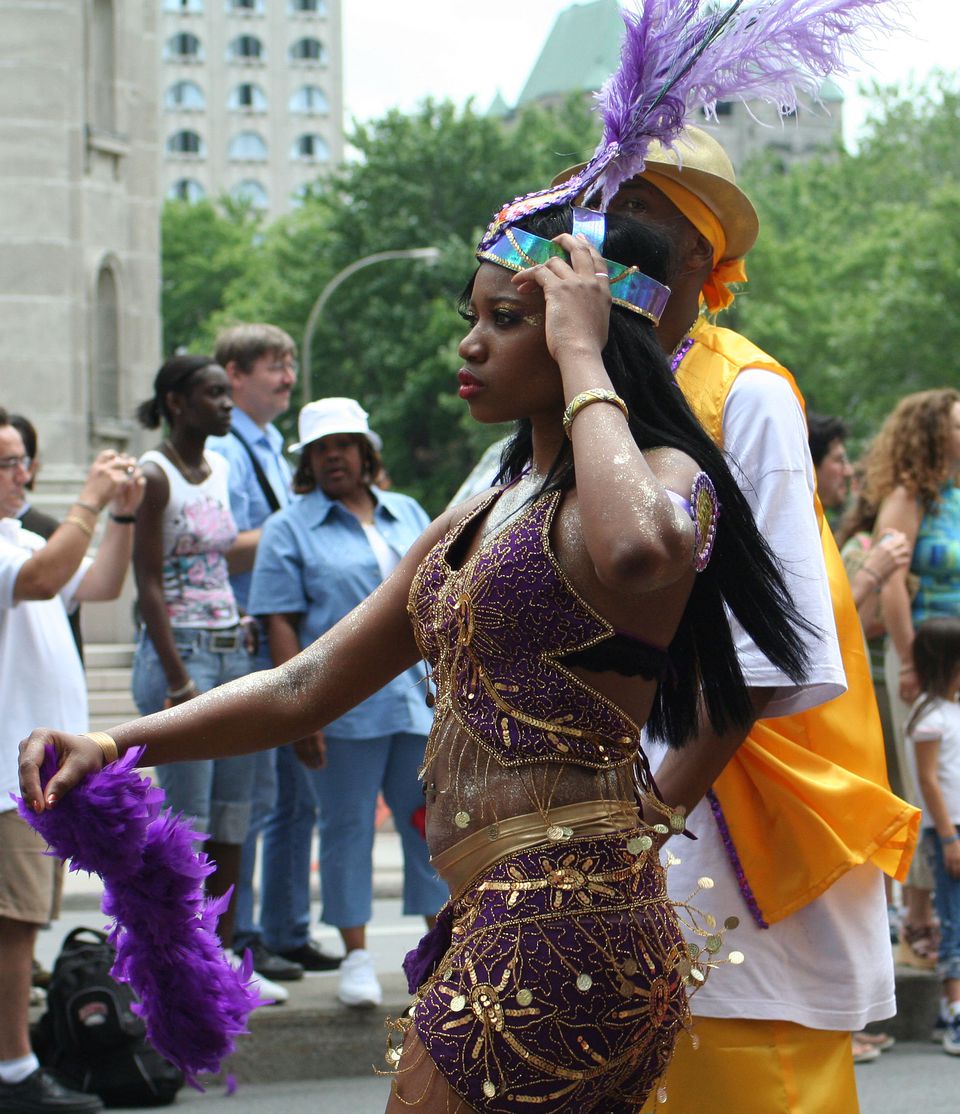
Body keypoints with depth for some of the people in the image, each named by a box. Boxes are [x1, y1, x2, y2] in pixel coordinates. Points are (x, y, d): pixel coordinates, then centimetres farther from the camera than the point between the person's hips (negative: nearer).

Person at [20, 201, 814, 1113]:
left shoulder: (668, 478, -7)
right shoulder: (475, 521, 19)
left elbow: (634, 553, -34)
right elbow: (309, 686, 18)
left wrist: (579, 355, -19)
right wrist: (115, 745, 4)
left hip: (559, 925, -9)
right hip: (487, 925, 9)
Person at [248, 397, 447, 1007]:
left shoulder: (409, 515, 16)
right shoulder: (291, 529, 3)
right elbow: (281, 622, -3)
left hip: (420, 699, 4)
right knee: (348, 827, 2)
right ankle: (357, 957, 11)